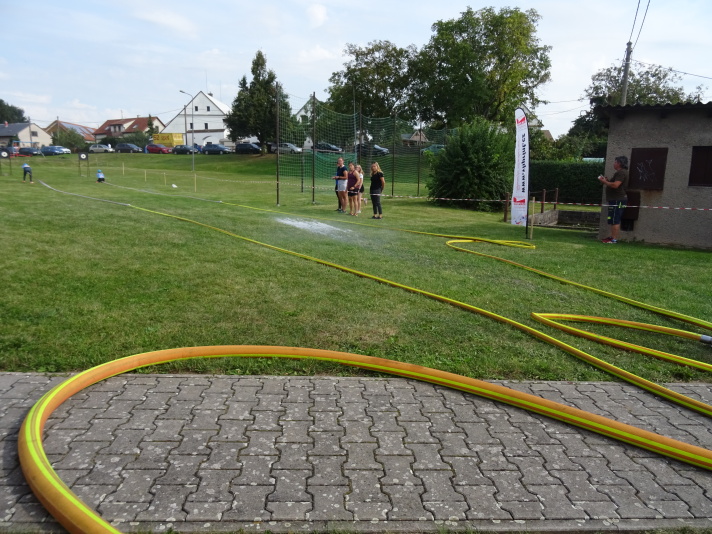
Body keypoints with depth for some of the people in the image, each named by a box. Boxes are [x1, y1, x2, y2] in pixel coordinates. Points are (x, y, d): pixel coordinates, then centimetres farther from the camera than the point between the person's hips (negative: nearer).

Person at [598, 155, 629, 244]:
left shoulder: (621, 173, -15)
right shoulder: (620, 172, 21)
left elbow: (615, 185, -25)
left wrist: (605, 182, -14)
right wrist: (607, 181, 15)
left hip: (617, 200, -11)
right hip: (615, 199, 11)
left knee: (614, 220, -10)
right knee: (614, 220, 15)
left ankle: (614, 239, -10)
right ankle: (612, 236, 21)